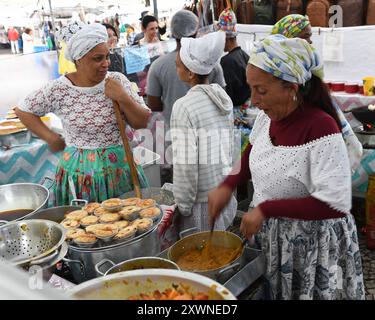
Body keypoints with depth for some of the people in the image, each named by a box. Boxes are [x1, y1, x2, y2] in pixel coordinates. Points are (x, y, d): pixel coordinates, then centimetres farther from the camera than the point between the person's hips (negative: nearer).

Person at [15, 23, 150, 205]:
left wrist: (123, 98, -17)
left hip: (119, 169, 1)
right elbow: (23, 110, 7)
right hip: (80, 172, -1)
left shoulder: (117, 81, -4)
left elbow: (143, 122, -3)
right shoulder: (59, 90, -7)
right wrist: (51, 138, 0)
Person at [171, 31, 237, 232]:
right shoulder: (223, 98, 2)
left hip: (202, 202, -6)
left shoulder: (184, 106, -19)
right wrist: (224, 184, 17)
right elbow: (229, 146, 8)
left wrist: (183, 206, -11)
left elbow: (186, 164, -21)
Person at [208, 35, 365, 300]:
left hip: (310, 245, -6)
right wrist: (227, 186, -5)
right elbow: (253, 155, 12)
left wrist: (266, 209, -27)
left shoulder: (320, 127, -28)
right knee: (272, 291, 24)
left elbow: (335, 205, -29)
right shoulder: (268, 115, -6)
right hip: (269, 235, 6)